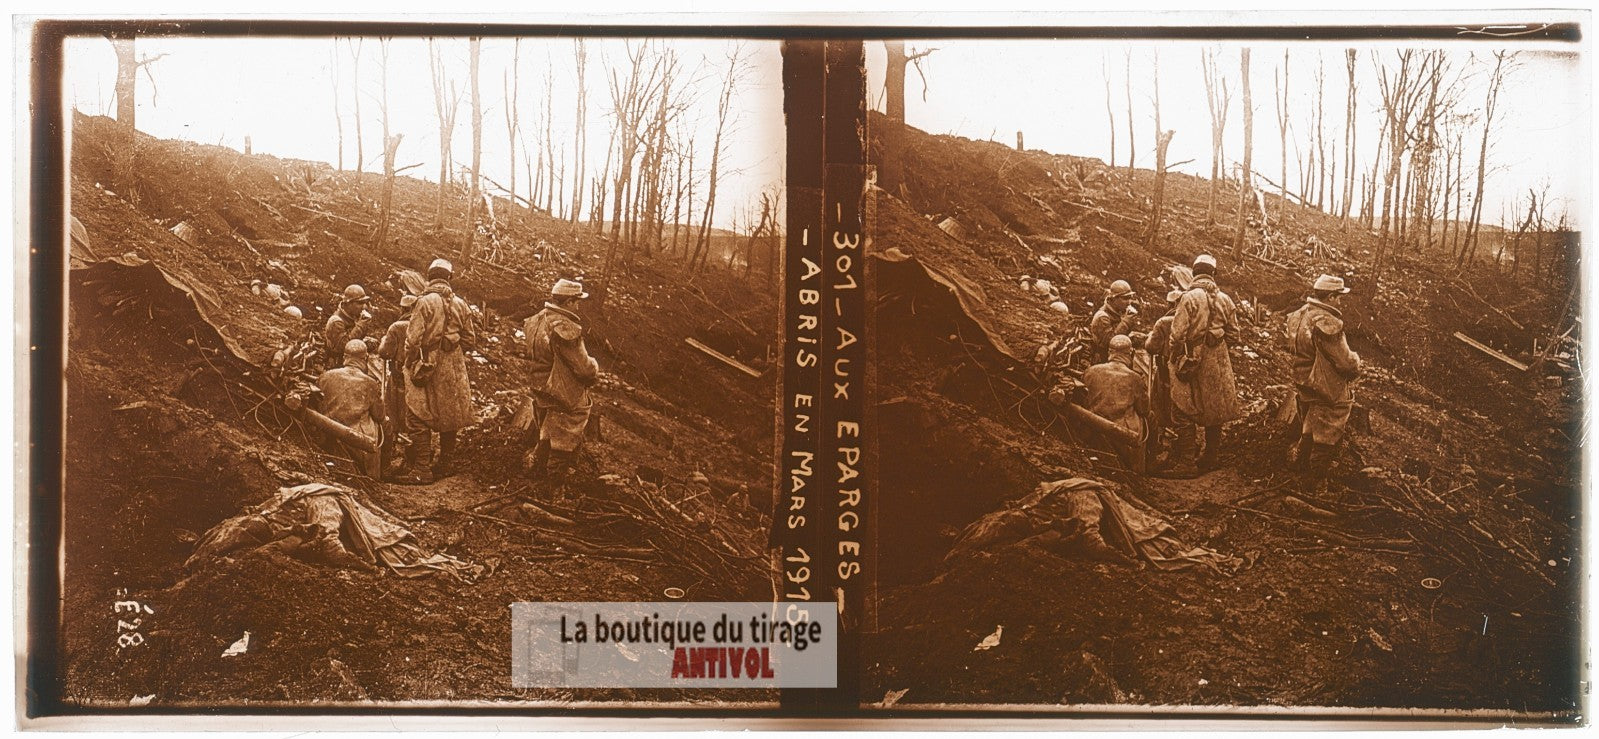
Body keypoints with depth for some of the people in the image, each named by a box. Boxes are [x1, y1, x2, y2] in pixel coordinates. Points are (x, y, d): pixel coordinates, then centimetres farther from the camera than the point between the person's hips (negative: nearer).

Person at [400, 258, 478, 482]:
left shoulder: (425, 302, -11)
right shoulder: (460, 304, 2)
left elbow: (413, 339, -13)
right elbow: (470, 340, 6)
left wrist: (409, 363, 0)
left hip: (428, 369, -4)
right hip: (454, 371, 4)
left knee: (420, 417, -1)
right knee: (449, 417, 13)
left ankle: (419, 468, -6)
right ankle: (445, 465, 21)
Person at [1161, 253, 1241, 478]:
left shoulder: (1189, 297, -13)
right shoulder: (1225, 300, 2)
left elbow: (1177, 335, -16)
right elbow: (1233, 335, 6)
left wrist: (1170, 357, -1)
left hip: (1192, 363, -5)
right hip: (1218, 365, 5)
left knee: (1184, 413, -1)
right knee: (1214, 411, 15)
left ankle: (1185, 463, -3)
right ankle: (1210, 458, 24)